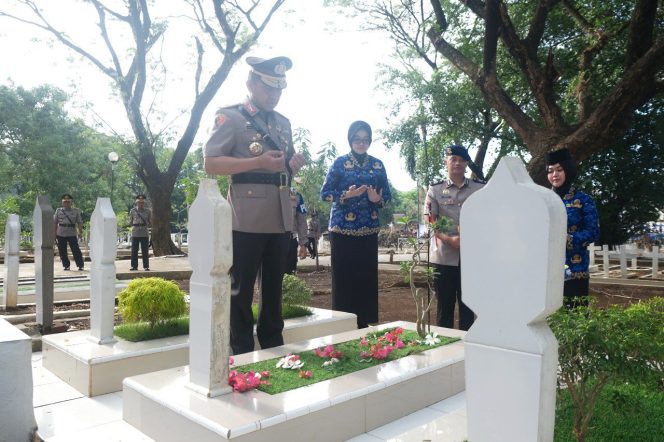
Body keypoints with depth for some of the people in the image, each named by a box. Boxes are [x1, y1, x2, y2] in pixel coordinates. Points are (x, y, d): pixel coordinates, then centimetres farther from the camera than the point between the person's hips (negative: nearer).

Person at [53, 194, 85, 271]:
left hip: (72, 234, -2)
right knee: (62, 251, 5)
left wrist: (80, 231, -4)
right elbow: (54, 222, 10)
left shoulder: (76, 211, 5)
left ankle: (80, 265, 3)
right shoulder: (58, 211, 8)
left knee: (76, 250, -4)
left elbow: (79, 222, 4)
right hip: (61, 234, 2)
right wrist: (54, 233, 6)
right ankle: (66, 265, 17)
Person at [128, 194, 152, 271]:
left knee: (145, 251, 0)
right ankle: (134, 266, 11)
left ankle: (146, 266, 5)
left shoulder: (148, 211, 7)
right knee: (134, 250, 3)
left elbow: (151, 224, 10)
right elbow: (130, 222, 14)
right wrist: (135, 225, 0)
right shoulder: (132, 211, 7)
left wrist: (146, 225, -6)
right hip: (135, 233, 1)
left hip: (145, 234, 0)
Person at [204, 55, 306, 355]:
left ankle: (274, 353, 28)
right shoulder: (230, 117, -2)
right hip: (247, 220, -6)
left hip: (280, 219, 7)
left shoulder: (283, 123, 17)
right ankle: (242, 358, 15)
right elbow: (211, 163, -10)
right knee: (240, 292, 2)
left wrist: (294, 165, 1)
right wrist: (259, 162, -20)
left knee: (273, 290, 15)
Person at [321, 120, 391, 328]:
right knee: (343, 277, -2)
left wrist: (378, 199, -10)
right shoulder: (340, 163, 0)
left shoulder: (378, 165, 9)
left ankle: (364, 323, 17)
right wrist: (347, 195, -18)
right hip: (342, 229, -3)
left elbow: (387, 194, 12)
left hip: (369, 229, 3)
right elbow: (325, 193, -3)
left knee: (367, 276, 4)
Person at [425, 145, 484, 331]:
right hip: (443, 257, -1)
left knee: (468, 305, 8)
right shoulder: (435, 189, 4)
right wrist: (449, 239, -16)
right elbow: (430, 222, -1)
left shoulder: (480, 188, 7)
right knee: (444, 305, 7)